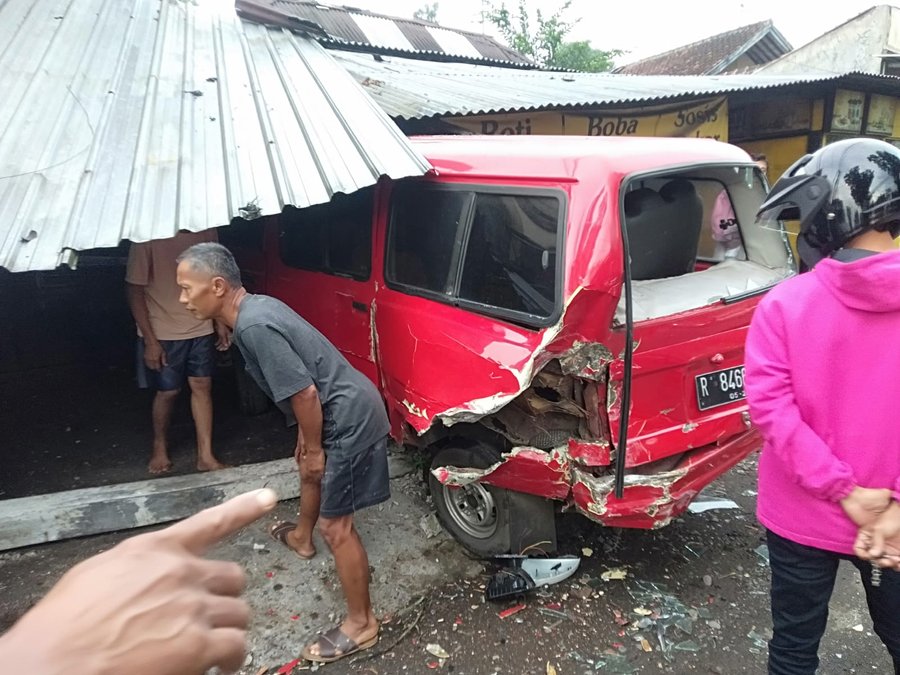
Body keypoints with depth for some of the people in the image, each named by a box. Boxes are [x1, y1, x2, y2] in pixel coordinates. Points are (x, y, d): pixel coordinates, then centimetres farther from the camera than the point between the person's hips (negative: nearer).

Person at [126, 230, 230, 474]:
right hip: (163, 333, -4)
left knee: (202, 387, 6)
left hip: (201, 329, 4)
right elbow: (135, 292, -12)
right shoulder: (148, 238, -17)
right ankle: (159, 446, 34)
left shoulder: (207, 232, -3)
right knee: (168, 392, 8)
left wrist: (221, 323, 8)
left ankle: (205, 456, 17)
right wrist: (150, 340, -13)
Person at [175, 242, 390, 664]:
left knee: (335, 524, -1)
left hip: (349, 418, -11)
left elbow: (304, 392, -25)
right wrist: (305, 437, 21)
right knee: (308, 470, 34)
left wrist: (315, 449, -11)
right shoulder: (257, 308, 7)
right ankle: (301, 538, 61)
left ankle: (361, 624, 14)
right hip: (343, 407, 11)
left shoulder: (254, 326, -24)